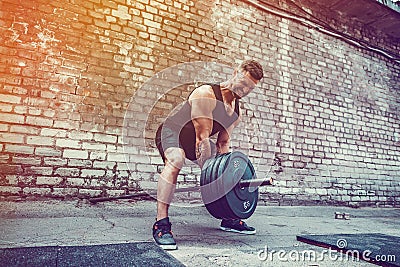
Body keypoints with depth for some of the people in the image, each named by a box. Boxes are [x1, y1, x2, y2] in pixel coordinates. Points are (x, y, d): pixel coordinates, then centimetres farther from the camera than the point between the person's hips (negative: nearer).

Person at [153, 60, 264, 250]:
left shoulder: (237, 111, -2)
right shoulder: (206, 94, -27)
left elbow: (223, 144, 1)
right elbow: (202, 138, -31)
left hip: (193, 141, 8)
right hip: (171, 132, -8)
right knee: (175, 160, -39)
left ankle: (229, 219, 20)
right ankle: (161, 224, -33)